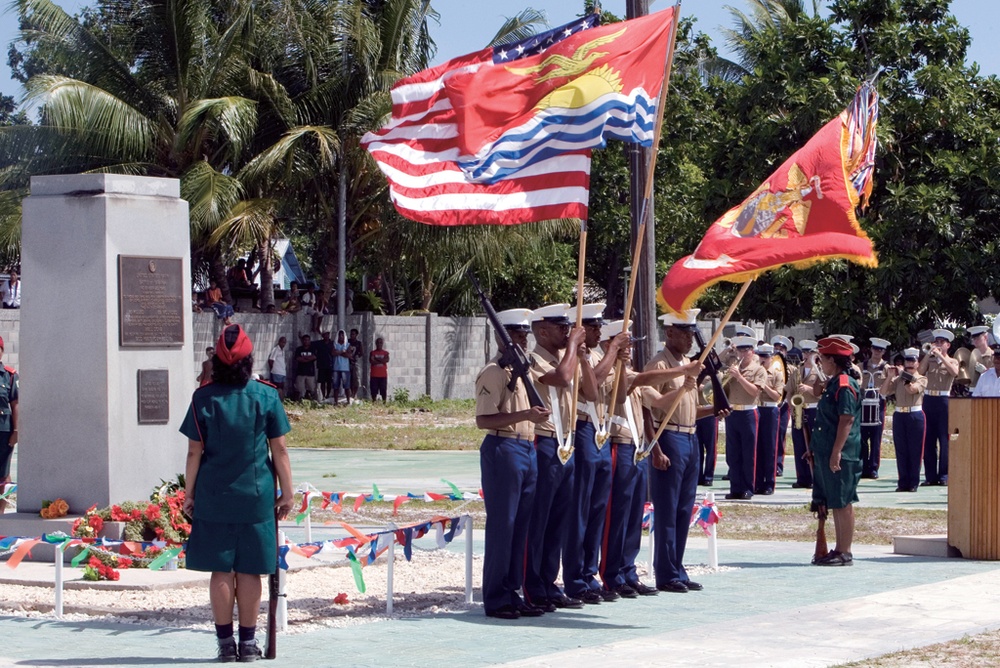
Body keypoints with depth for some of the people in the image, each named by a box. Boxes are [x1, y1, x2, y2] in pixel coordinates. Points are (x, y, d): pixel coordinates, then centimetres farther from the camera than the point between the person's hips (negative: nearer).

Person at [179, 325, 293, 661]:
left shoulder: (204, 398, -5)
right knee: (249, 571, 7)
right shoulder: (266, 396, -5)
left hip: (214, 497, 0)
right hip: (256, 496, 0)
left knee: (221, 571, 7)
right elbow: (279, 450, -2)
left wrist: (188, 493, 8)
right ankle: (248, 643, 11)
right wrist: (286, 493, 7)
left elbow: (195, 452, -3)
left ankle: (225, 641, 9)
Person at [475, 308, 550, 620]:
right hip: (503, 450, -9)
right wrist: (524, 415, -24)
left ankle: (512, 592, 15)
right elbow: (484, 419, -17)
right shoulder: (493, 372, -10)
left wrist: (536, 415, 10)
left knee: (520, 526, 10)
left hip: (527, 451, 9)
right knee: (501, 525, -5)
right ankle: (496, 598, -1)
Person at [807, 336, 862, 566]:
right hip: (826, 453, 10)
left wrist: (836, 452, -23)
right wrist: (815, 448, 24)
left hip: (840, 456, -10)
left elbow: (846, 420, -20)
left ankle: (845, 553, -1)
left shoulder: (844, 386, -14)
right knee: (834, 504, 13)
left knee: (842, 504, -5)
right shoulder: (832, 384, 16)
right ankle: (839, 550, 19)